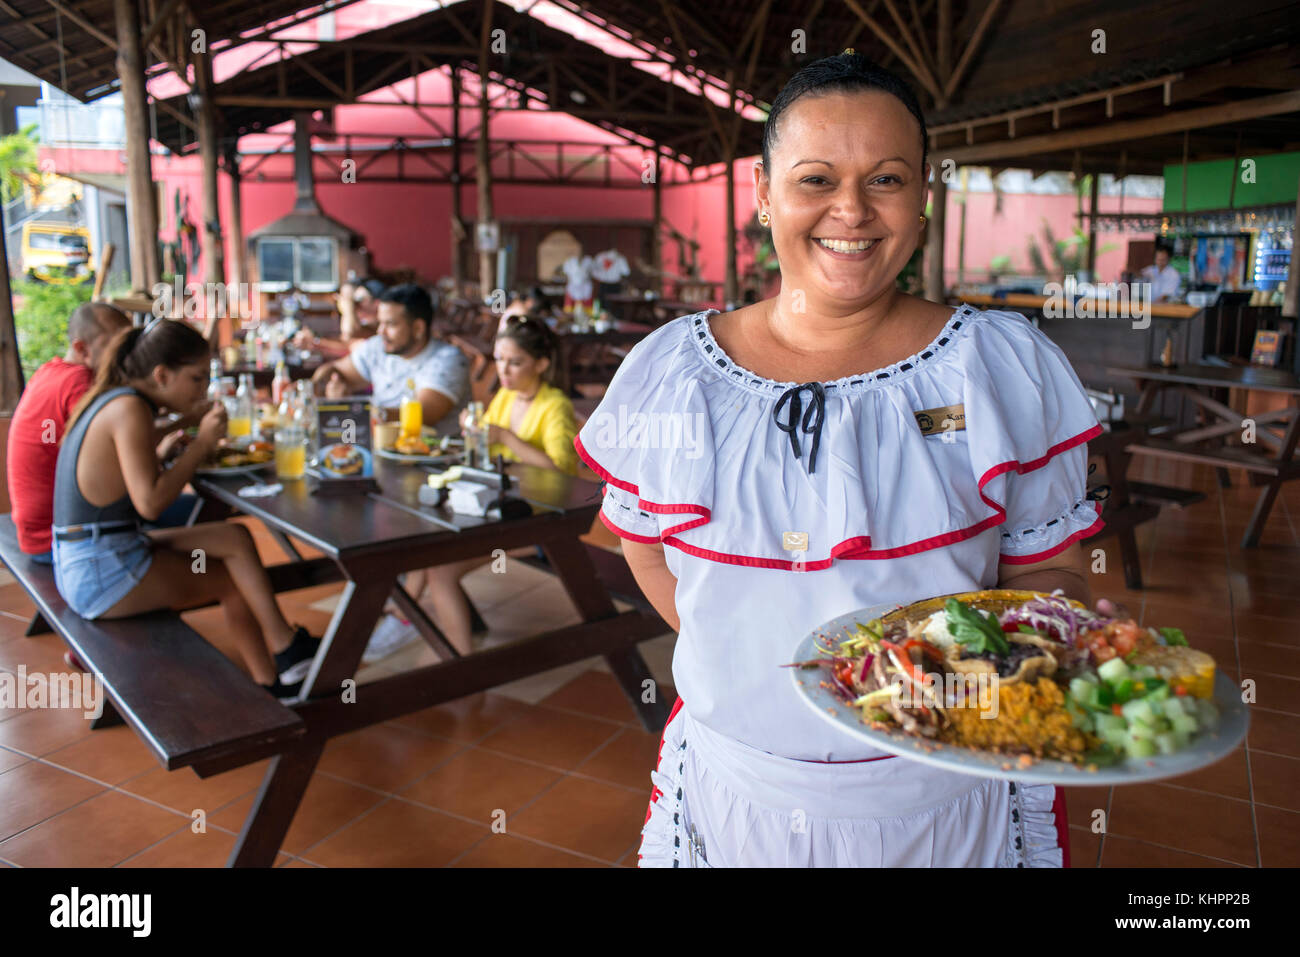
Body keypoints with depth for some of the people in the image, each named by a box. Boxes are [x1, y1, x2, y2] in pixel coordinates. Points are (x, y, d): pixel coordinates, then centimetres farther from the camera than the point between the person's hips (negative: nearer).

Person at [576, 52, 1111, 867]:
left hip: (950, 794, 0)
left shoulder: (1009, 367, -8)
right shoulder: (668, 372, -5)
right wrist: (746, 665, -1)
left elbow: (1045, 564, -2)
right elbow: (645, 541, 7)